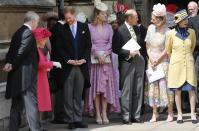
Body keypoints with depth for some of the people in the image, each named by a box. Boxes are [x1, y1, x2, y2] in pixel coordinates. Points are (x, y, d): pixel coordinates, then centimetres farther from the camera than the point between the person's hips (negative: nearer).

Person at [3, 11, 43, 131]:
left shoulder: (18, 32, 15)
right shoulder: (28, 33, -13)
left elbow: (11, 51, 10)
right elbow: (21, 52, -18)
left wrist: (9, 63, -4)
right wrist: (13, 66, -8)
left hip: (16, 76, 9)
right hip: (26, 74, -9)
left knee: (17, 104, 12)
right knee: (31, 103, -6)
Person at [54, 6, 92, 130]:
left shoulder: (84, 27, 7)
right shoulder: (61, 30, 1)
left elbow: (88, 45, 6)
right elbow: (59, 48, -1)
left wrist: (84, 59, -6)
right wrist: (68, 60, -10)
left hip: (82, 66, 2)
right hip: (67, 66, -2)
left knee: (79, 94, 7)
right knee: (68, 95, -1)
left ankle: (78, 119, 12)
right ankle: (70, 120, 4)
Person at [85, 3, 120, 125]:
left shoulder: (108, 27, 9)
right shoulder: (90, 27, 1)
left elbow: (111, 43, 4)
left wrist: (104, 54, -9)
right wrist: (98, 55, -12)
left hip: (107, 59, 2)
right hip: (94, 58, -2)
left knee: (106, 86, -2)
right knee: (96, 86, -3)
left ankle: (104, 113, 0)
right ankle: (97, 114, 0)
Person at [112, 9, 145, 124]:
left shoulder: (137, 29, 13)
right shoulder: (120, 31, -7)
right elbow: (115, 49, -8)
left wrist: (142, 57, 9)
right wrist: (129, 53, -16)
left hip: (138, 62, 6)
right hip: (127, 63, -6)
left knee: (138, 90, 7)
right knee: (126, 91, -4)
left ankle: (136, 115, 12)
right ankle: (126, 116, 1)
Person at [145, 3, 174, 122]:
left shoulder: (167, 31, -12)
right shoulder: (150, 28, 3)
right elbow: (147, 45, 9)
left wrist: (157, 60, -8)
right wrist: (151, 59, -2)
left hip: (163, 61, -5)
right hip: (152, 61, 5)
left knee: (165, 85, -6)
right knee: (153, 86, 3)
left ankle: (170, 113, 3)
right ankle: (154, 114, 7)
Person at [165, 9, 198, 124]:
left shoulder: (191, 32, 1)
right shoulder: (171, 34, -5)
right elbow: (168, 50, 9)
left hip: (189, 64, 1)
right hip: (176, 64, -1)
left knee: (191, 89, -1)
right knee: (177, 90, 2)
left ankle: (193, 114, 3)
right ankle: (179, 114, 8)